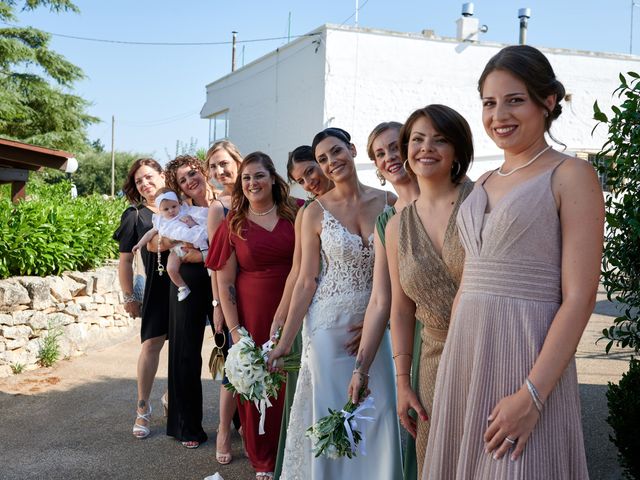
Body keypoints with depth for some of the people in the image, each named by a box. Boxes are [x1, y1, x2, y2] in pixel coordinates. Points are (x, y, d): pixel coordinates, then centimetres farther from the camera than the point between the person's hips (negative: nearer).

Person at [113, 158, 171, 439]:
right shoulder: (135, 215, 5)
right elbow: (125, 260, 6)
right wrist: (129, 297, 5)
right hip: (157, 287, -2)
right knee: (152, 343, -5)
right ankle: (143, 408, 7)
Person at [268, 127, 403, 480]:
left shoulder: (387, 202, 0)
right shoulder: (316, 212, -5)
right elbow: (306, 281, -4)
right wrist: (284, 342, -6)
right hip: (330, 324, -2)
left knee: (379, 415, 6)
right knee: (330, 414, 5)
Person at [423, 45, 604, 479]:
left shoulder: (571, 176, -6)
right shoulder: (484, 184, 14)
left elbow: (580, 297, -13)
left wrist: (532, 396, -19)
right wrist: (453, 371, 13)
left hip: (529, 358, -6)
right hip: (466, 355, 6)